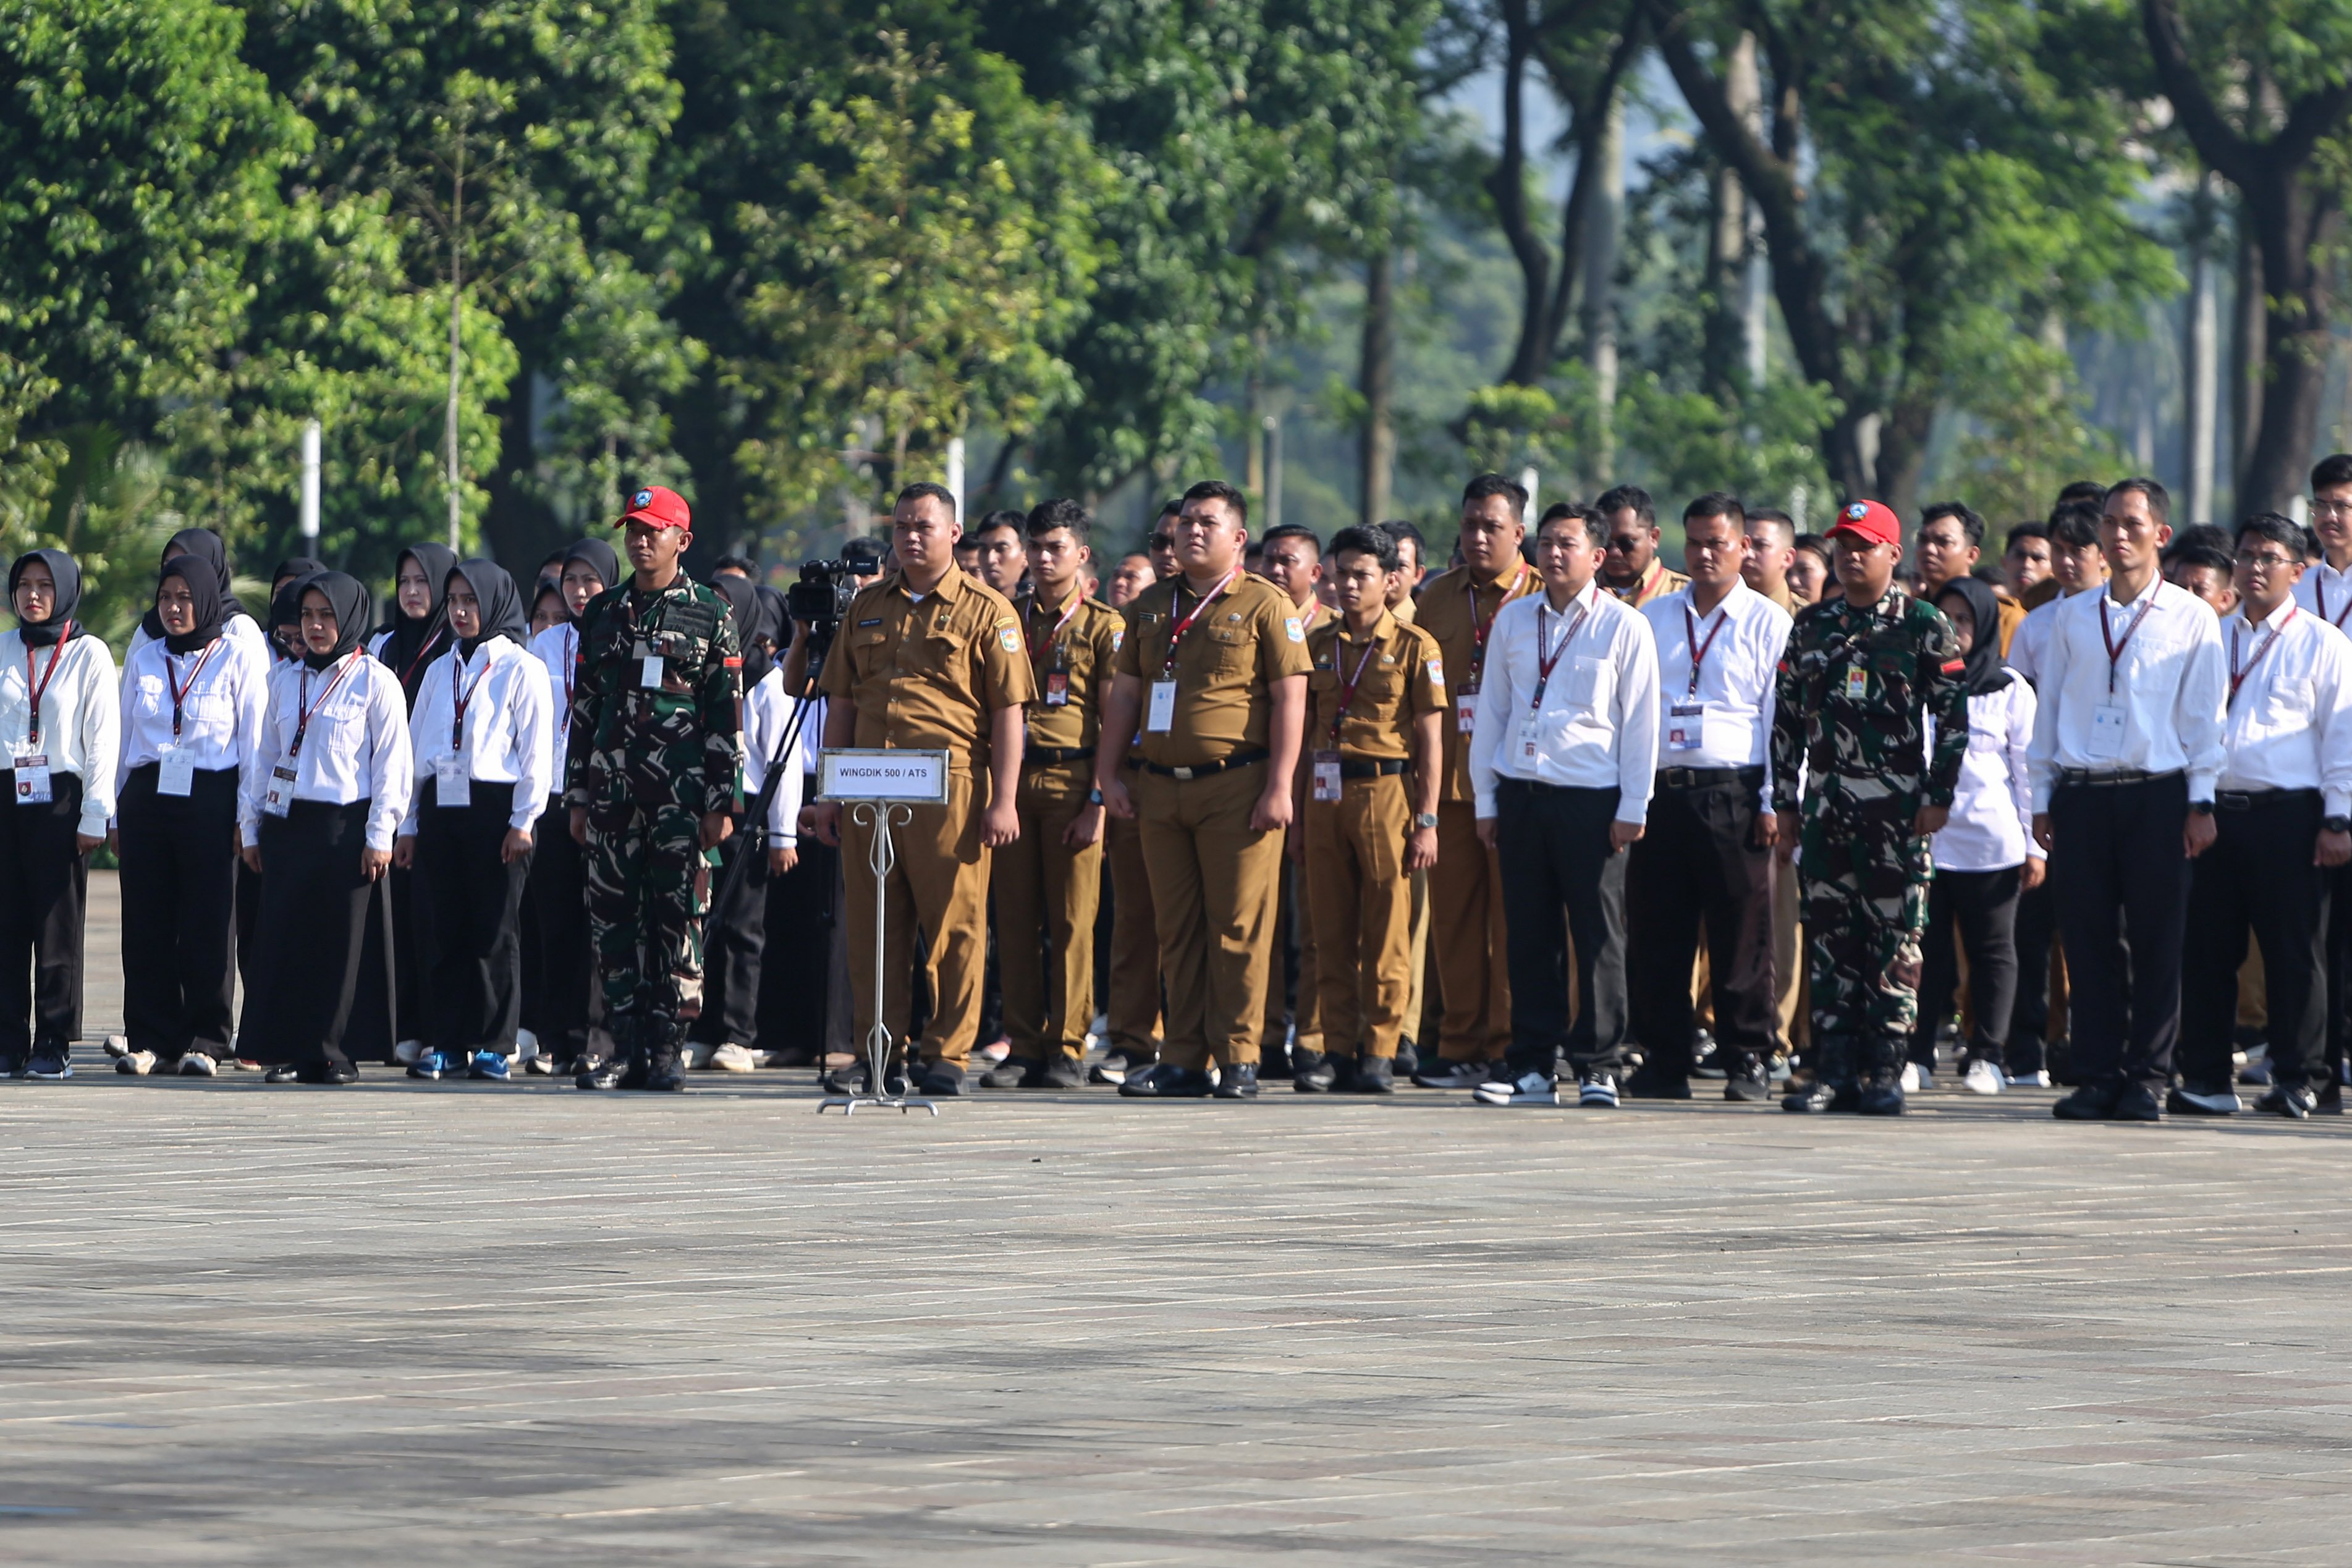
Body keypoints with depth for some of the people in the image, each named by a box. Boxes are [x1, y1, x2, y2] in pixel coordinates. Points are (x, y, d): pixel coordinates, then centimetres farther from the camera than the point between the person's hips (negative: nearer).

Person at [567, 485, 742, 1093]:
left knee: (677, 917, -3)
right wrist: (577, 798, 11)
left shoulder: (709, 614, 3)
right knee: (613, 917, 1)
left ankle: (669, 1049, 0)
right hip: (612, 790, 4)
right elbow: (583, 708, 16)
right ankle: (627, 1048, 5)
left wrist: (721, 803, -6)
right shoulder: (602, 614, 14)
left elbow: (725, 716, 0)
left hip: (681, 793, -4)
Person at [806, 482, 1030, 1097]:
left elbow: (1008, 711, -2)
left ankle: (946, 1056, 1)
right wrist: (829, 793, 13)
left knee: (954, 929, -3)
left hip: (951, 791, -5)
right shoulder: (868, 608, 17)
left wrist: (1004, 800, -9)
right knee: (873, 928, 5)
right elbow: (841, 704, 19)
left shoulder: (985, 610, 2)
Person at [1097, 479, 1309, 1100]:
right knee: (1177, 931, 6)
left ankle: (1238, 1060, -3)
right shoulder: (1152, 606, 15)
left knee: (1238, 929, -5)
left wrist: (1278, 787, -13)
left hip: (1236, 786, -5)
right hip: (1162, 787, 5)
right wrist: (1108, 773, 9)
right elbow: (1125, 693, 19)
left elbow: (1290, 699, -6)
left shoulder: (1264, 606, -1)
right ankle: (1185, 1060, 8)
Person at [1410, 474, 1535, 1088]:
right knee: (1454, 916, 5)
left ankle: (1509, 1048, 0)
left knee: (1513, 920, -4)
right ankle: (1461, 1046, 9)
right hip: (1449, 779, 4)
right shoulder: (1438, 599, 14)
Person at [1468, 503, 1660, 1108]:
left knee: (1597, 937, -3)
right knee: (1529, 936, 4)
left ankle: (1597, 1064, 3)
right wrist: (1485, 798, 11)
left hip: (1591, 799, -4)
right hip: (1521, 795, 4)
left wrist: (1633, 808, -5)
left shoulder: (1624, 627, 0)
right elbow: (1491, 710, 15)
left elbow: (1640, 720, -1)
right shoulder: (1513, 620, 12)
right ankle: (1532, 1065, 8)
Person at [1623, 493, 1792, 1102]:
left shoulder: (1767, 624, 5)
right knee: (1655, 937, 2)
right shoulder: (1652, 618, 16)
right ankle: (1663, 1062, 7)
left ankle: (1749, 1060, 2)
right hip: (1661, 793, 4)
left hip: (1734, 795, -4)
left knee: (1742, 937, -4)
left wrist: (1774, 802, -7)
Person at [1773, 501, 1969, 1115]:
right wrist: (1785, 804, 10)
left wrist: (1939, 797, -6)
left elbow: (1953, 714, -1)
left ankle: (1885, 1071, 0)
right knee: (1828, 933, 2)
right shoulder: (1811, 626, 12)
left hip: (1897, 804, -4)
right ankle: (1834, 1069, 5)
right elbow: (1787, 718, 15)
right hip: (1825, 804, 4)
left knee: (1895, 937, -4)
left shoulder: (1925, 626, 1)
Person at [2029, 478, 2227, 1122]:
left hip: (2156, 796, -2)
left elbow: (2203, 716, 4)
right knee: (2088, 940, 0)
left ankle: (2147, 1078, 2)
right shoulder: (2073, 617, 13)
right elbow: (2049, 709, 15)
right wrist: (2042, 799, 10)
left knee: (2156, 942, -3)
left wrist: (2201, 803, -2)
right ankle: (2098, 1076, 5)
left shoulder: (2191, 619, 5)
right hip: (2081, 795, 3)